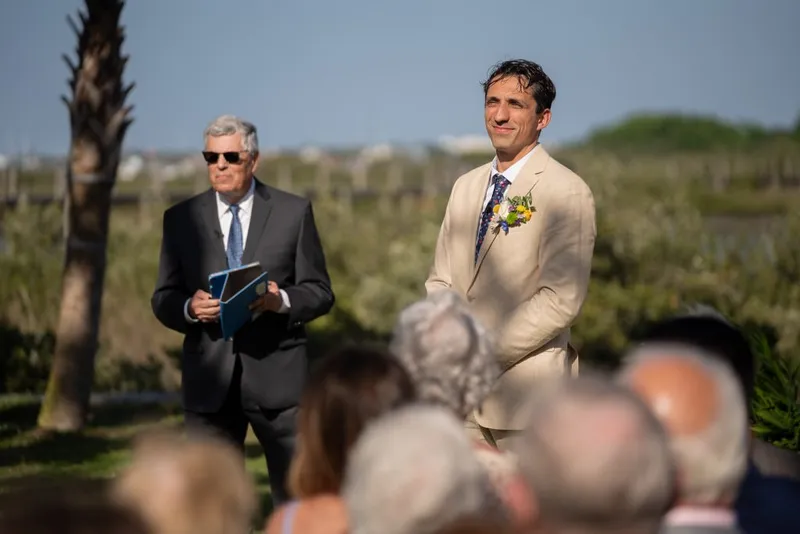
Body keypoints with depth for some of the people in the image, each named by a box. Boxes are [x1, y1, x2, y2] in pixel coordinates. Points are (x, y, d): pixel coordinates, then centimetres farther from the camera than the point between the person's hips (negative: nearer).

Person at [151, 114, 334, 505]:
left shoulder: (294, 212, 4)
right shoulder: (180, 219, 8)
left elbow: (320, 293, 4)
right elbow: (163, 299, 9)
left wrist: (281, 300, -17)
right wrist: (189, 308, -13)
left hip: (277, 375, -1)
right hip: (209, 380, 1)